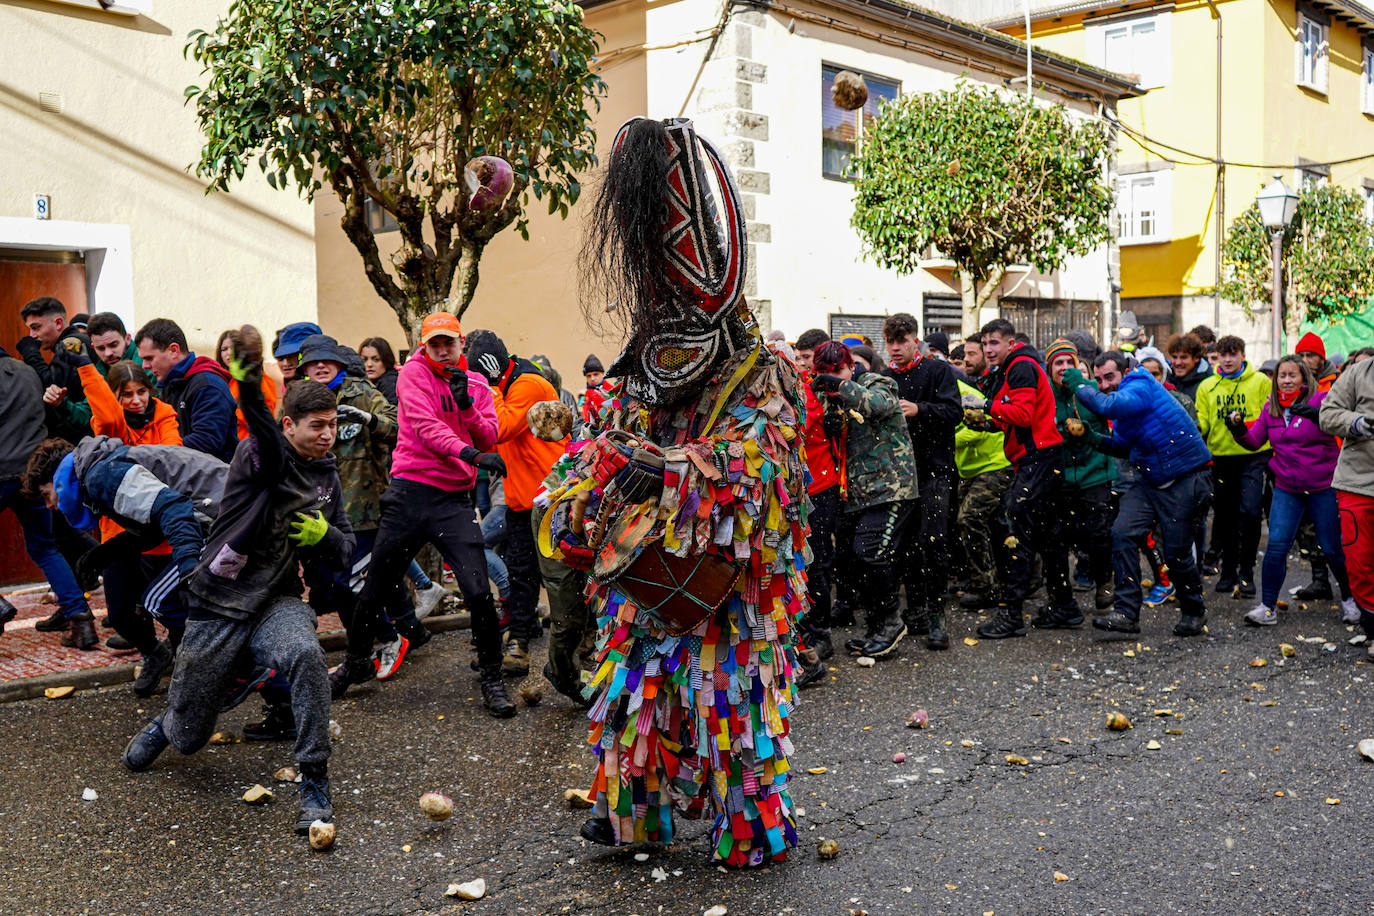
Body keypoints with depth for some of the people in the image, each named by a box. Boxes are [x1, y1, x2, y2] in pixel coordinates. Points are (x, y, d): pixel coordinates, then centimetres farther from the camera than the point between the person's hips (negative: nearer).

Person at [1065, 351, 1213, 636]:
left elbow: (1107, 406, -37)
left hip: (1186, 482, -8)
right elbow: (1127, 447, 19)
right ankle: (1126, 613, -9)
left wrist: (1079, 385, -21)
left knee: (1176, 553, -2)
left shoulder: (1141, 387, -17)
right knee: (1122, 533, -10)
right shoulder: (1124, 396, 11)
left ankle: (1194, 612, 24)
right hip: (1150, 480, 8)